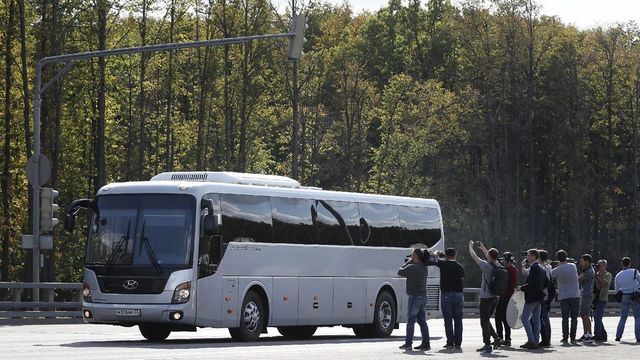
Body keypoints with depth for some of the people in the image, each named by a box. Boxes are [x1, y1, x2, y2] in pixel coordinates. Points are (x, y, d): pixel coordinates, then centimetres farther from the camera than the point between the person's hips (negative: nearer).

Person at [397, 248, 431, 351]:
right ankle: (426, 344, 7)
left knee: (410, 321, -2)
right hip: (423, 296, 8)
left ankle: (408, 343, -1)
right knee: (422, 321, 9)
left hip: (415, 297, -8)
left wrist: (408, 261, 4)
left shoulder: (412, 267, -17)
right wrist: (410, 262, 10)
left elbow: (400, 272, -4)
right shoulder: (424, 267, 9)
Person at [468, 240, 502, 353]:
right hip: (495, 297, 8)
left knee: (484, 321, -2)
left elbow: (474, 256, -6)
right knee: (486, 320, 19)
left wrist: (470, 246, 12)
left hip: (486, 297, -8)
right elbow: (491, 258, 28)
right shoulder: (497, 265, 5)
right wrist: (482, 248, 38)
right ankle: (496, 338, 12)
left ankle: (487, 345, -2)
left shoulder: (487, 265, -16)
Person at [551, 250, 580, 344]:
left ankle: (565, 337, -1)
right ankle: (573, 338, 2)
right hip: (575, 295, 1)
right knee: (574, 318, 5)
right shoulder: (573, 266, 3)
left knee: (565, 318, 4)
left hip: (564, 297, -1)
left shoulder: (556, 271, -5)